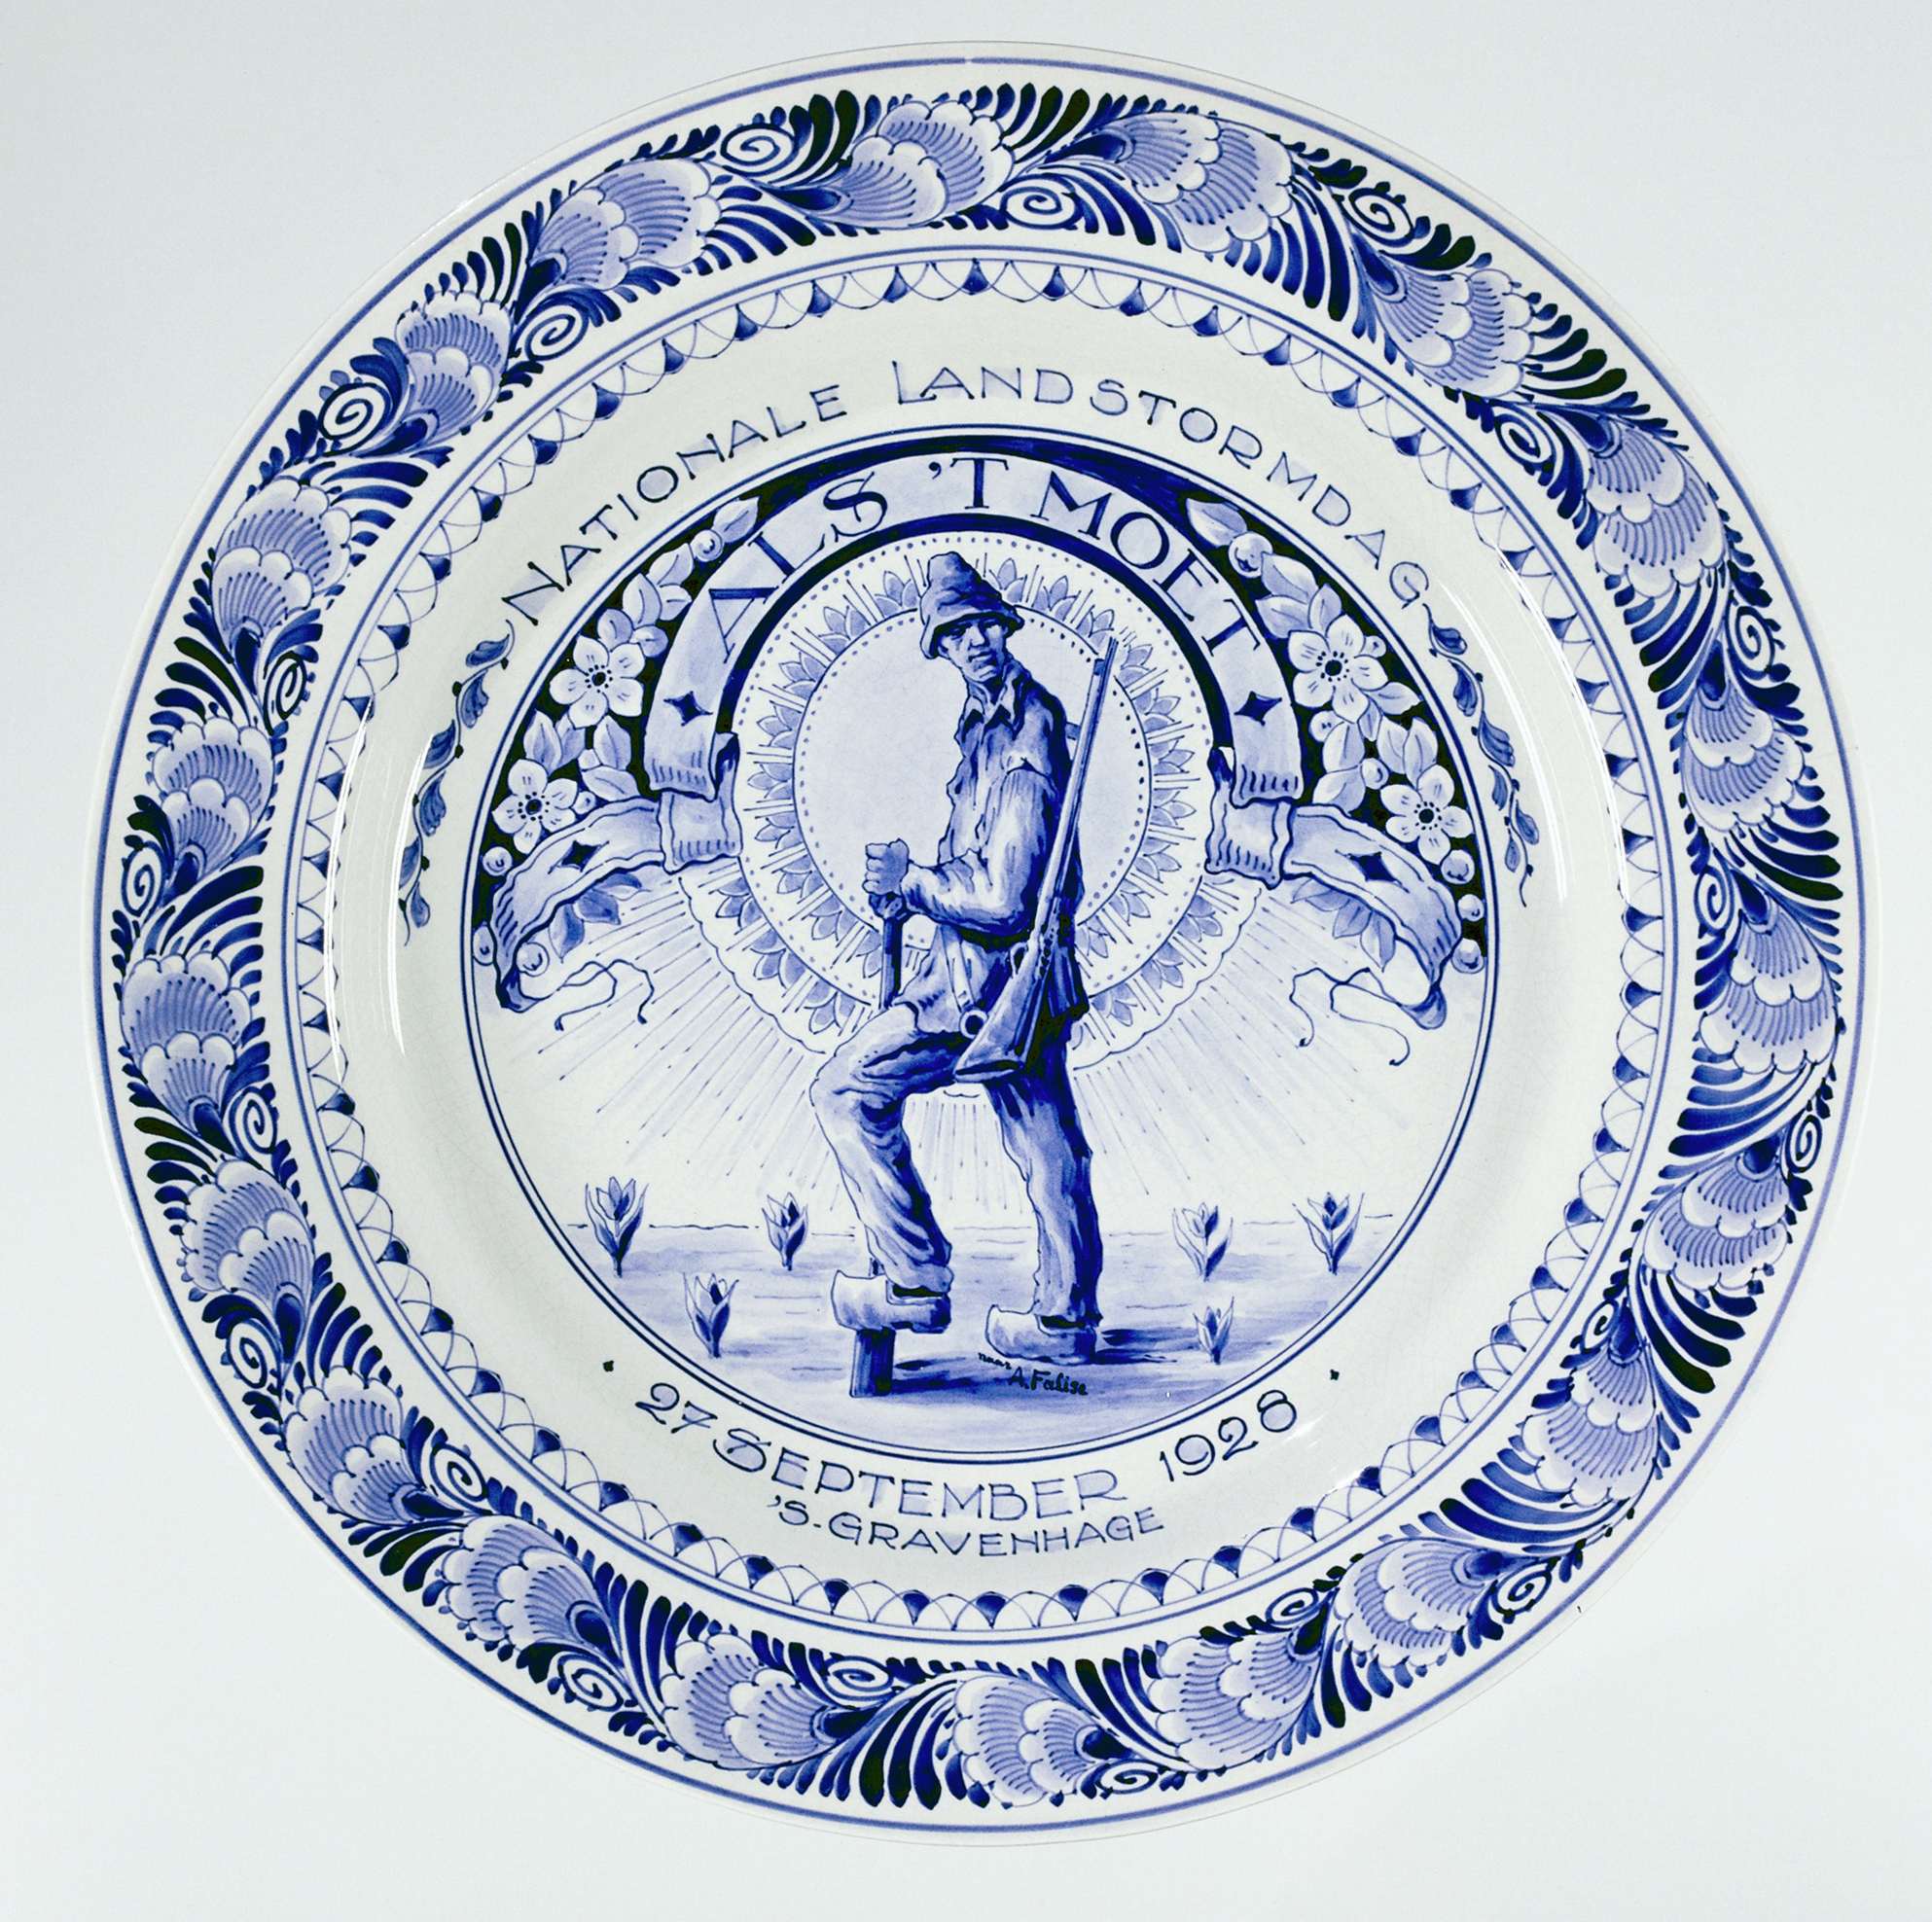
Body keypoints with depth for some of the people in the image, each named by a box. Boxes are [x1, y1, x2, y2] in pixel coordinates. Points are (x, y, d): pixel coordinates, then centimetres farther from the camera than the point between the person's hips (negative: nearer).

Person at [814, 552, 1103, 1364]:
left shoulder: (1024, 734, -18)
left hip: (989, 973, -10)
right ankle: (1065, 1316, 26)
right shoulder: (992, 721, 12)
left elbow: (1002, 899, -22)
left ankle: (915, 1282, -2)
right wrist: (913, 875, 9)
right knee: (1044, 1138, 15)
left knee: (847, 1088, -5)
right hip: (1023, 970, 10)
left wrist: (908, 884, -11)